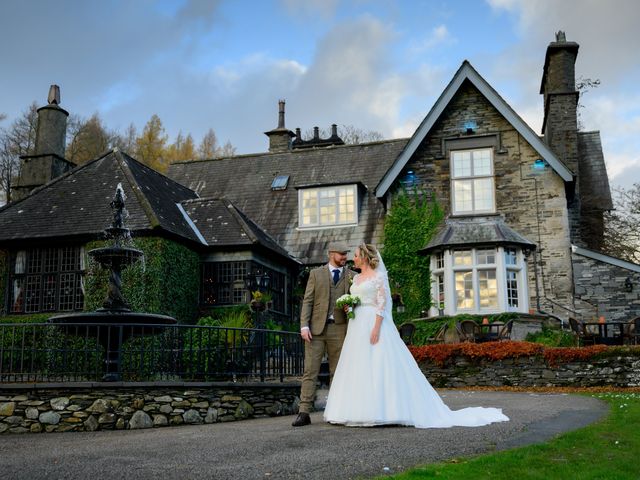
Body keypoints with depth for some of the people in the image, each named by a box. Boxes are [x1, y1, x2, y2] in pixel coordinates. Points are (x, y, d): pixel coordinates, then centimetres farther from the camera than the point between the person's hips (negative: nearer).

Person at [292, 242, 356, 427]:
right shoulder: (316, 273, 8)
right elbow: (307, 301, 4)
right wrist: (304, 326, -6)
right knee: (310, 371, -4)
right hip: (316, 328, -1)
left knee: (337, 372, 5)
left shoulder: (352, 276, 10)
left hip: (339, 329, 1)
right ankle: (304, 412, -5)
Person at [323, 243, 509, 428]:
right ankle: (360, 410, 6)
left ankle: (383, 410, -6)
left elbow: (382, 303, -13)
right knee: (358, 369, 4)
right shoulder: (356, 278, 17)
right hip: (358, 327, 8)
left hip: (374, 323, -8)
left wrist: (376, 328, -21)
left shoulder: (378, 275, -5)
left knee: (378, 366, -10)